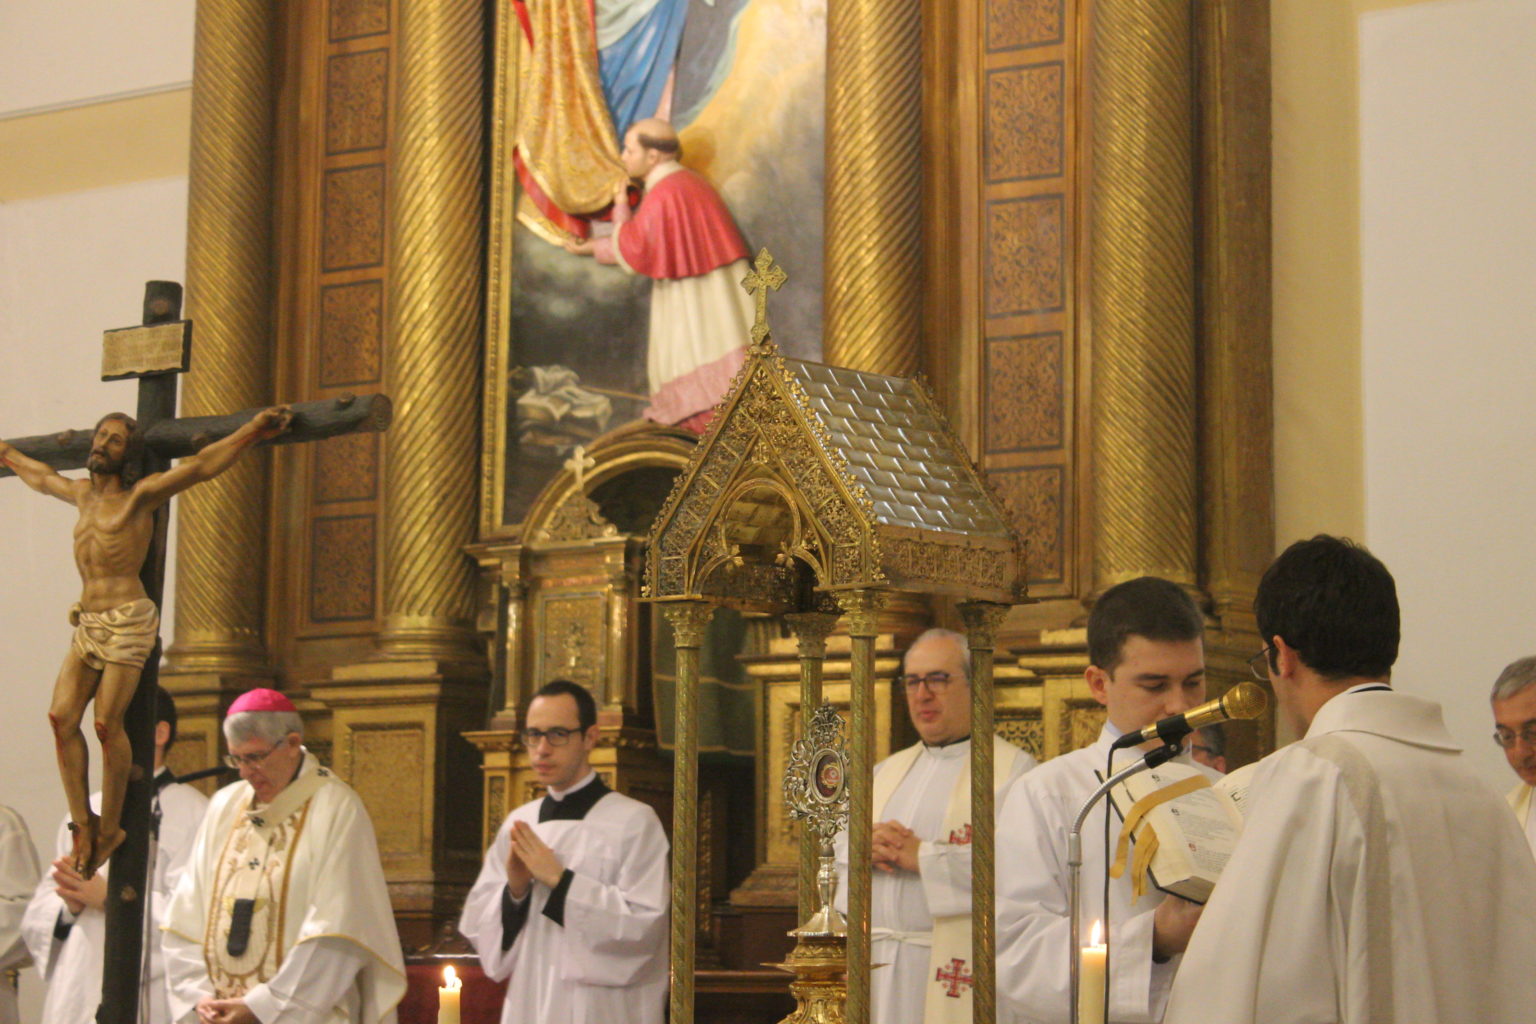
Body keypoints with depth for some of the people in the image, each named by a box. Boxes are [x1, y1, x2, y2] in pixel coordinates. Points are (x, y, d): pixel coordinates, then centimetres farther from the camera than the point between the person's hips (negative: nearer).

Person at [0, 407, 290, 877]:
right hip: (88, 624, 6)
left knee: (108, 724, -10)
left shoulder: (140, 494, -2)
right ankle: (83, 824, -1)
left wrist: (253, 431, -19)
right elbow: (42, 477, 39)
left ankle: (110, 827, 1)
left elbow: (200, 466, -10)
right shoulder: (83, 494, 18)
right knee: (62, 717, -6)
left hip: (127, 622, -6)